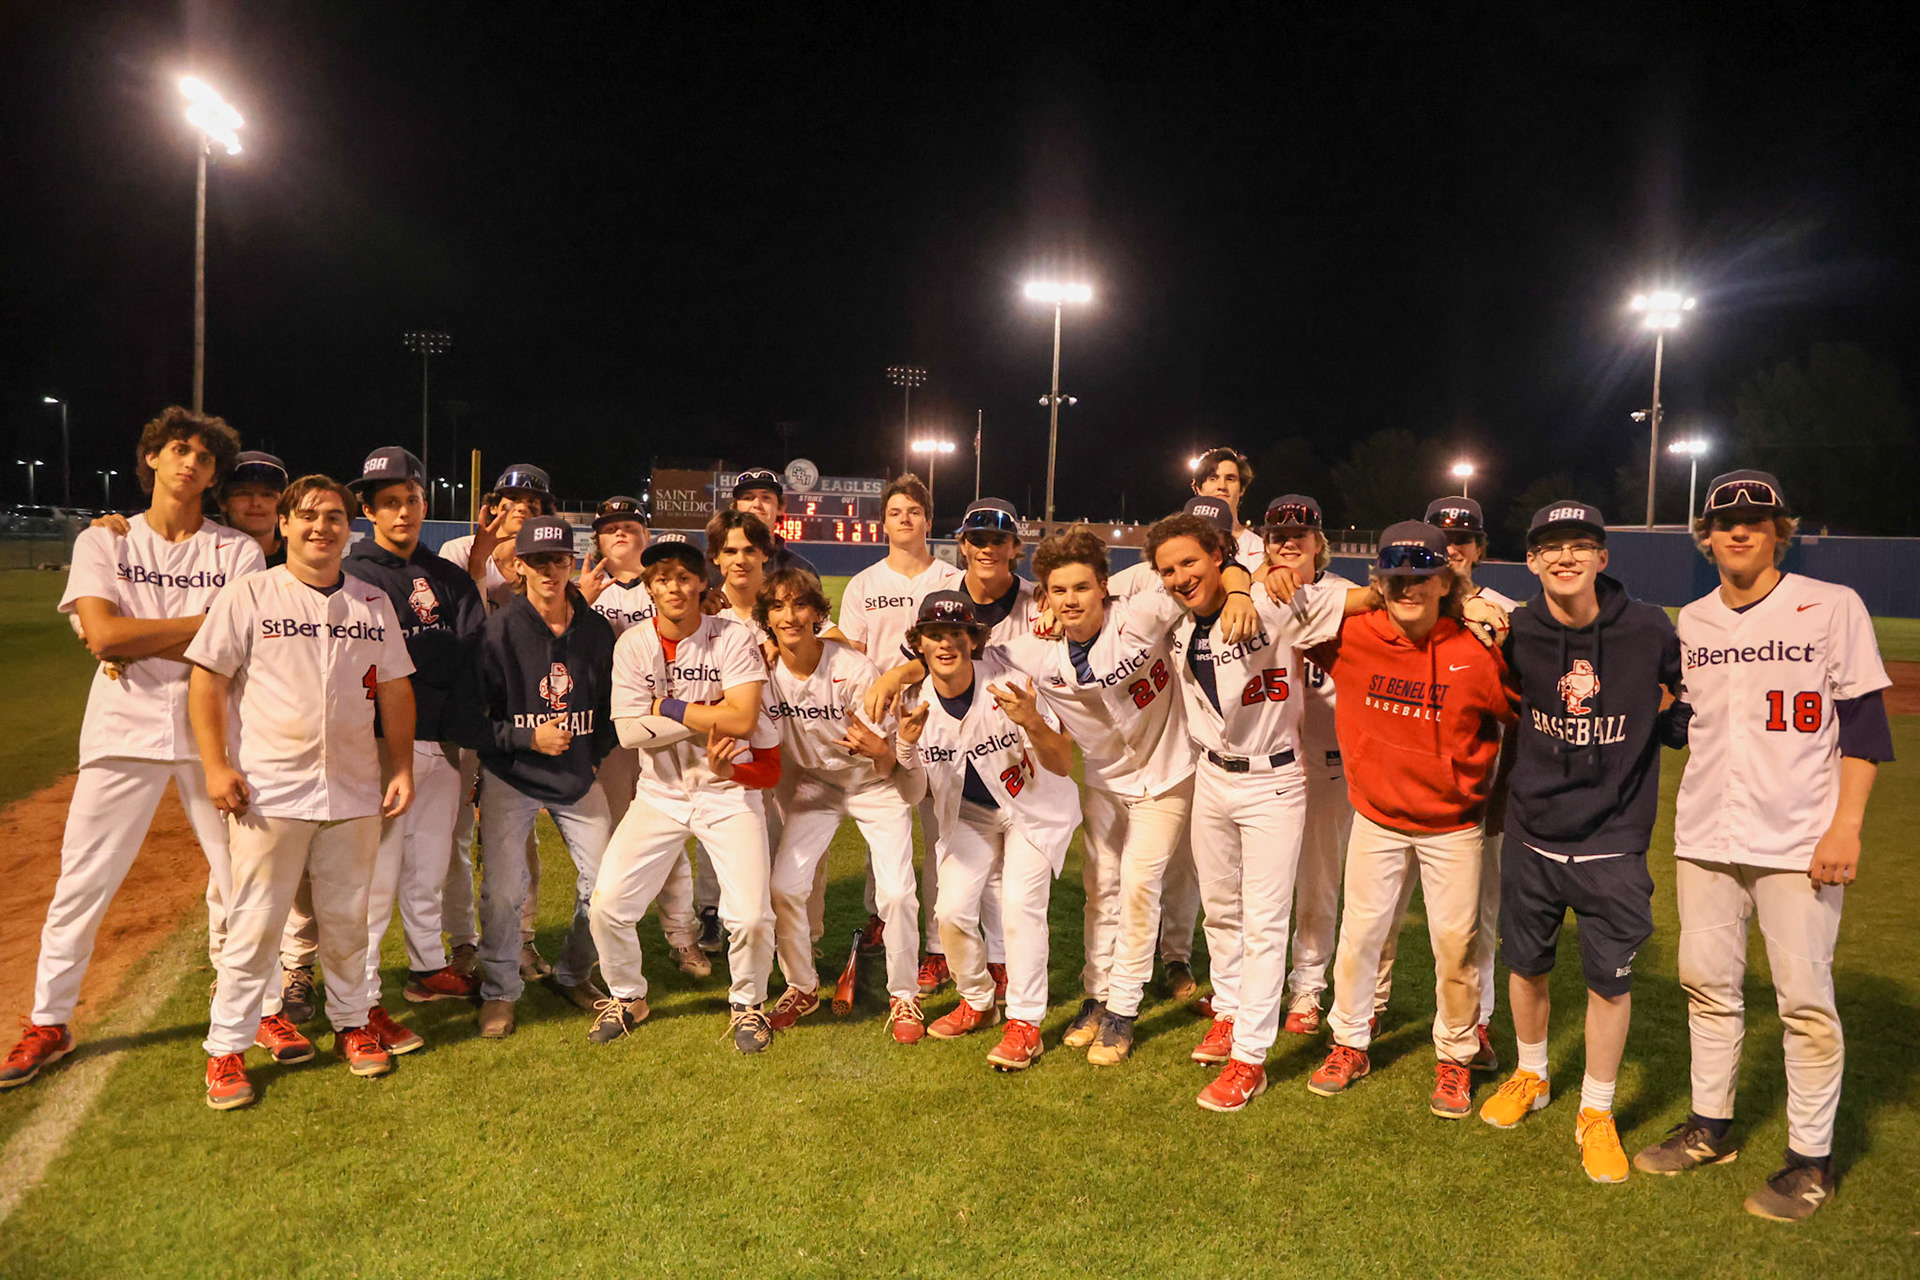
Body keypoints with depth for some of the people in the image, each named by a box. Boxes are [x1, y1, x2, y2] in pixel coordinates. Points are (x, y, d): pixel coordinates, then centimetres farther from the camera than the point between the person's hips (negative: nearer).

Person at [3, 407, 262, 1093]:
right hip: (124, 730, 0)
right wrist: (205, 622, -10)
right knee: (81, 882, 3)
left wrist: (138, 643, -10)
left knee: (240, 875, 6)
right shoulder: (102, 542, 5)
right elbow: (104, 635, -10)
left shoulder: (239, 552, 4)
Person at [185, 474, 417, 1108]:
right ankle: (226, 1048, 13)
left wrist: (402, 767, 9)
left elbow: (394, 688, 14)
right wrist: (216, 765, -10)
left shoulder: (373, 602, 11)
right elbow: (207, 678, -2)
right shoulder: (248, 595, 0)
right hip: (269, 791, -3)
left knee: (347, 919, 12)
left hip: (354, 791, 3)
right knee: (254, 924, 1)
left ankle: (353, 1023, 27)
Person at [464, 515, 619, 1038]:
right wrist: (527, 738, -19)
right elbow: (470, 718, -11)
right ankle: (500, 991, 16)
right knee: (502, 891, -9)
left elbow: (612, 703, 11)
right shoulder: (499, 629, -13)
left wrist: (595, 753, 2)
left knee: (604, 882, 3)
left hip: (579, 776, 4)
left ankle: (574, 975, 29)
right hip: (511, 778, -3)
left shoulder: (596, 628, -1)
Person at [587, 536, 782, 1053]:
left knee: (750, 915, -12)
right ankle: (627, 998, 24)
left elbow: (741, 719, -21)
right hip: (660, 792, 2)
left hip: (730, 789, -2)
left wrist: (665, 707, -15)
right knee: (607, 905, -5)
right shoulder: (633, 645, -3)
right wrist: (706, 720, -16)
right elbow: (629, 731, -11)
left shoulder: (734, 638, -9)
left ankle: (747, 1004, 17)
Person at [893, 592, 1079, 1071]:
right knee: (952, 910, -7)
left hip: (1034, 807, -3)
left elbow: (1064, 765, -26)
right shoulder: (917, 701, -16)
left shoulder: (1007, 686, -27)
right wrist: (905, 742, -28)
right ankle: (977, 1001, 20)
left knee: (1020, 903, -19)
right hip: (968, 814, 3)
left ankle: (1025, 1024, -6)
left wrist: (1031, 722, -47)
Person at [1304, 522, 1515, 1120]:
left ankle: (1454, 1058, 29)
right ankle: (1349, 1044, 31)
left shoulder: (1477, 655, -19)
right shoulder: (1351, 637, -13)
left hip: (1453, 824, -1)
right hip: (1376, 816, 2)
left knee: (1456, 943, 8)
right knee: (1359, 932, 11)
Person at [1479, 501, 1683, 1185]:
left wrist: (1655, 732, -9)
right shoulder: (1518, 634, -6)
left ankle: (1596, 1113, 25)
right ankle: (1530, 1077, 40)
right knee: (1525, 962, 15)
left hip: (1613, 843, -2)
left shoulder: (1649, 630, -11)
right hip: (1532, 833, 2)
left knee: (1610, 978, 5)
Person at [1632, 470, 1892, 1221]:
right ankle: (1711, 1126, 27)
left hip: (1800, 842, -4)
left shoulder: (1832, 607, -5)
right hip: (1706, 837, 5)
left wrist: (1846, 825, -12)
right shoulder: (1692, 622, 8)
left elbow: (1864, 725, -6)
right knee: (1706, 982, 12)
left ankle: (1812, 1158, 16)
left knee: (1805, 998, 1)